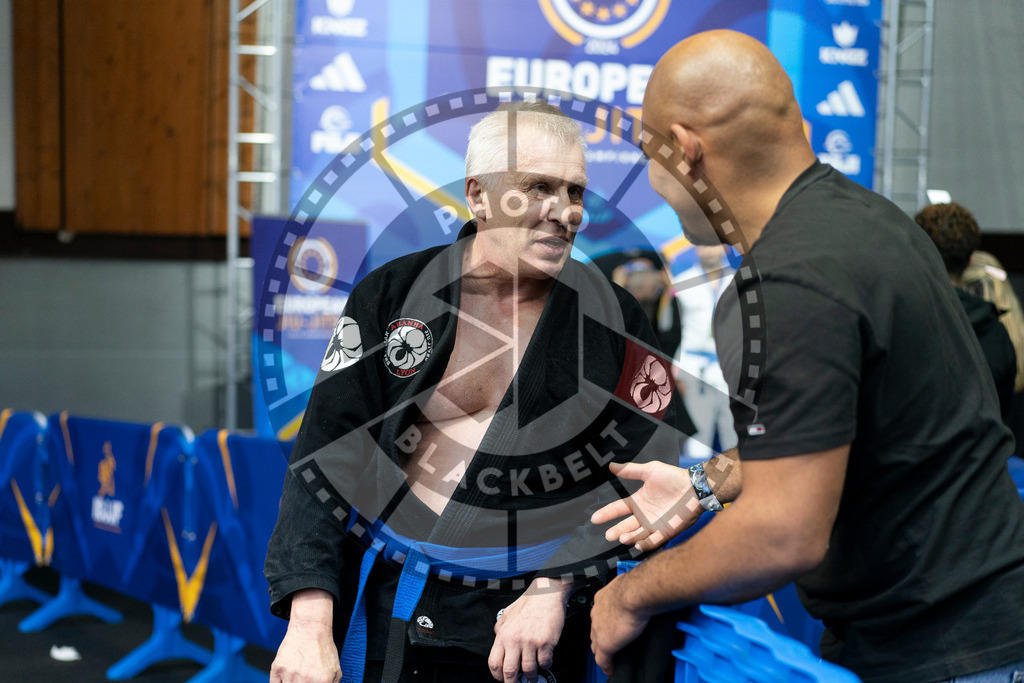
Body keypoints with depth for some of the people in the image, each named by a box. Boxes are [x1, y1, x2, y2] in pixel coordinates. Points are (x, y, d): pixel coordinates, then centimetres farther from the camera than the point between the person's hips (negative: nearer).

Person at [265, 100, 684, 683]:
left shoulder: (614, 321, -1)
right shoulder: (390, 296, -1)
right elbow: (326, 455, -4)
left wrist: (555, 588, -16)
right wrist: (309, 622, -13)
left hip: (527, 626, 0)